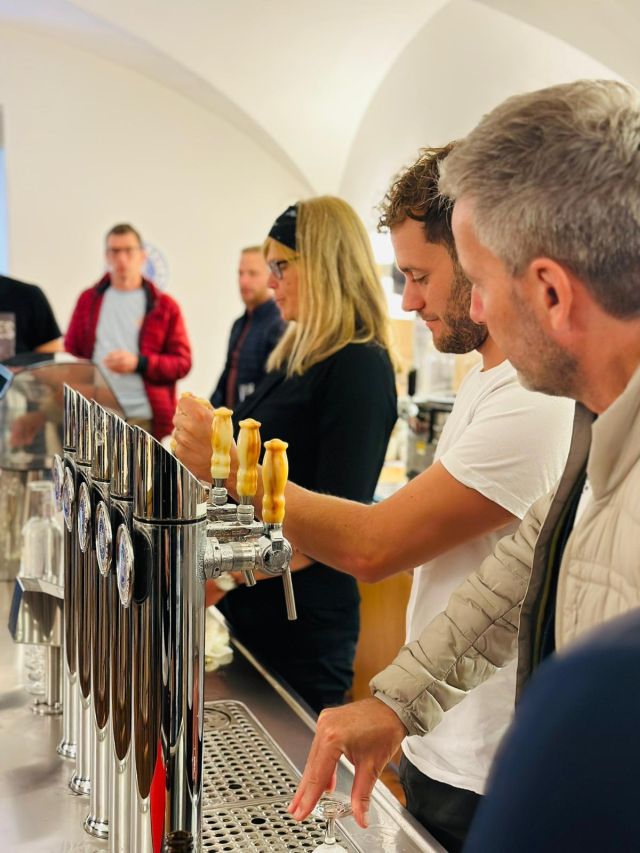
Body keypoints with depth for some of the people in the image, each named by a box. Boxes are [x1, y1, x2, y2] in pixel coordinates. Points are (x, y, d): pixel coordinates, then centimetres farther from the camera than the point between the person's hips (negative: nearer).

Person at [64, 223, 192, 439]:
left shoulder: (164, 306, 7)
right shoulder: (88, 300, 15)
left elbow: (183, 362, 3)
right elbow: (70, 354, 15)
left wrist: (139, 363, -12)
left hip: (144, 419, -2)